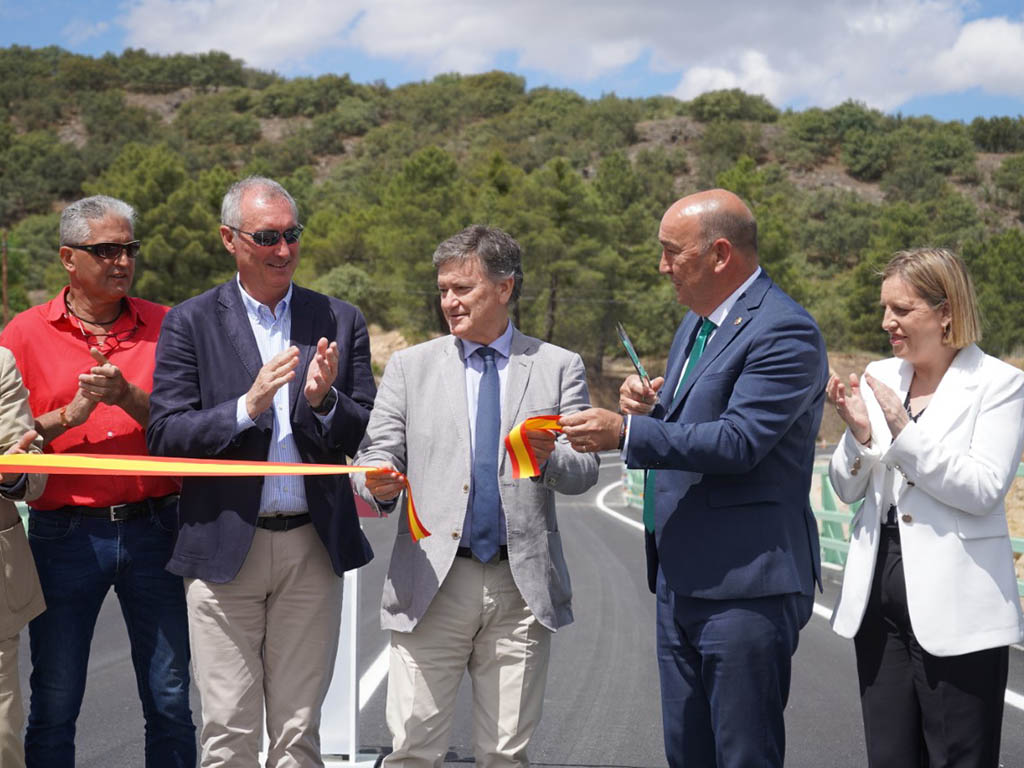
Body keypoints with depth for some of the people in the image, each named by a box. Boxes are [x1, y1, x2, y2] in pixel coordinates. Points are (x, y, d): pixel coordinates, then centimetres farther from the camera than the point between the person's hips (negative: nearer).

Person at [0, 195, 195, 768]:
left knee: (170, 703, 6)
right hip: (66, 534, -1)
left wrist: (128, 398, -16)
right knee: (53, 706, 5)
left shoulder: (165, 327, 6)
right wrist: (69, 415, -14)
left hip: (153, 528, 1)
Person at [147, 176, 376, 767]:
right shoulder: (191, 323, 1)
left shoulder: (341, 321, 8)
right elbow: (165, 437, -5)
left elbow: (369, 436, 6)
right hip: (225, 546, -2)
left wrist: (325, 402, -15)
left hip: (312, 548, 2)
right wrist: (247, 406, -19)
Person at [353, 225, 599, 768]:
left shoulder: (559, 368, 8)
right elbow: (376, 454, 5)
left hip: (523, 584, 0)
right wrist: (378, 484, -18)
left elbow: (585, 471, 2)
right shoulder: (410, 367, 10)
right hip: (432, 582, 0)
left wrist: (550, 458, -20)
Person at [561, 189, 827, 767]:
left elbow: (739, 441, -24)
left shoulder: (785, 332, -15)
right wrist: (652, 404, 1)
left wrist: (627, 432, -22)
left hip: (746, 586, -10)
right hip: (682, 581, 10)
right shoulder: (698, 321, 16)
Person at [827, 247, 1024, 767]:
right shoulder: (879, 377, 9)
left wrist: (903, 431, -20)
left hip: (955, 606, -5)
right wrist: (859, 433, -9)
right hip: (879, 597, 6)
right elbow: (847, 489, 10)